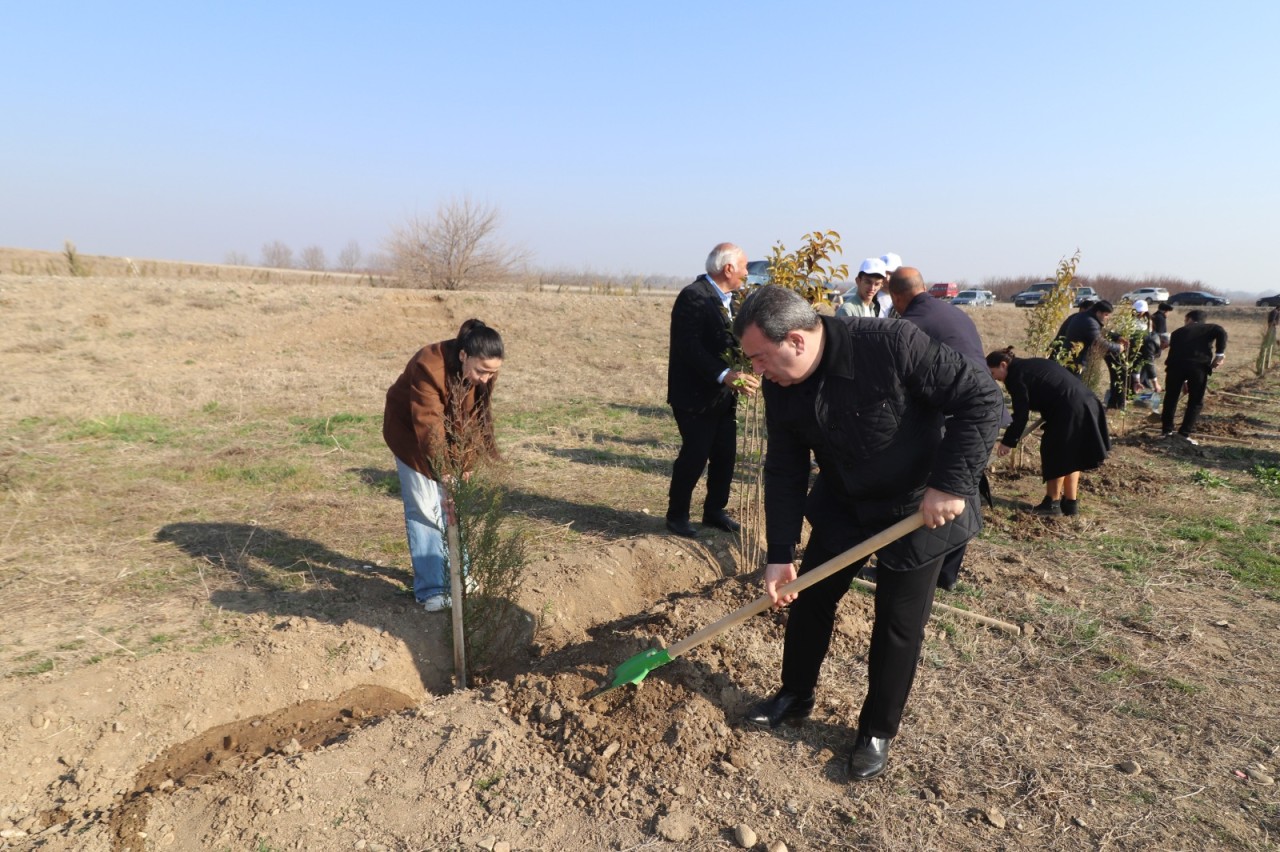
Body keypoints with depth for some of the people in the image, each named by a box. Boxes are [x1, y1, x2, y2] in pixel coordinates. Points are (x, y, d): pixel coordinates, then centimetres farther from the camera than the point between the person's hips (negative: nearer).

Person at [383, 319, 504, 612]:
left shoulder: (485, 374, -20)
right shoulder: (429, 368, -38)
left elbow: (477, 420, -15)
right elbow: (429, 428, -41)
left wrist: (466, 465, -22)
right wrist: (446, 477, -46)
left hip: (452, 434, 5)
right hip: (411, 431, -5)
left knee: (453, 505, 7)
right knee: (425, 509, -6)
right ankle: (430, 589, 0)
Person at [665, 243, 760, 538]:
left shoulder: (726, 297, 12)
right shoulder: (693, 296, -17)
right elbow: (690, 348, -25)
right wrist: (725, 375, -33)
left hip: (723, 395, 9)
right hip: (696, 395, -8)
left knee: (725, 455, 11)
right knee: (695, 455, -3)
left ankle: (714, 511, 27)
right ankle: (677, 515, 15)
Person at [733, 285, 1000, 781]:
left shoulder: (893, 346, -31)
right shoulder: (780, 386, -13)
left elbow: (981, 398, -25)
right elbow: (784, 469, -8)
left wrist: (951, 483, -28)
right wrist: (779, 554, -12)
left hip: (919, 508, -5)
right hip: (841, 503, 5)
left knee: (898, 624, 4)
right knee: (808, 597, 12)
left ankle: (877, 732, 26)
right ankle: (795, 696, 35)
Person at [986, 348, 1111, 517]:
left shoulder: (1016, 376, -9)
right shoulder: (1031, 365, 19)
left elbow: (1021, 415, -10)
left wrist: (1008, 442, -3)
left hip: (1068, 411, -10)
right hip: (1087, 404, 10)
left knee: (1055, 455, 4)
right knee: (1071, 455, 18)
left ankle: (1052, 504, 12)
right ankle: (1071, 502, 24)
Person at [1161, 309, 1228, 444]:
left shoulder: (1178, 332, 29)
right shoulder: (1209, 328, 23)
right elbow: (1221, 332, -2)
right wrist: (1220, 354, -2)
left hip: (1176, 364, 2)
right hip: (1199, 365, -2)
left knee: (1171, 398, 14)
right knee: (1195, 401, 10)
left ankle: (1167, 430, 19)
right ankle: (1185, 432, 6)